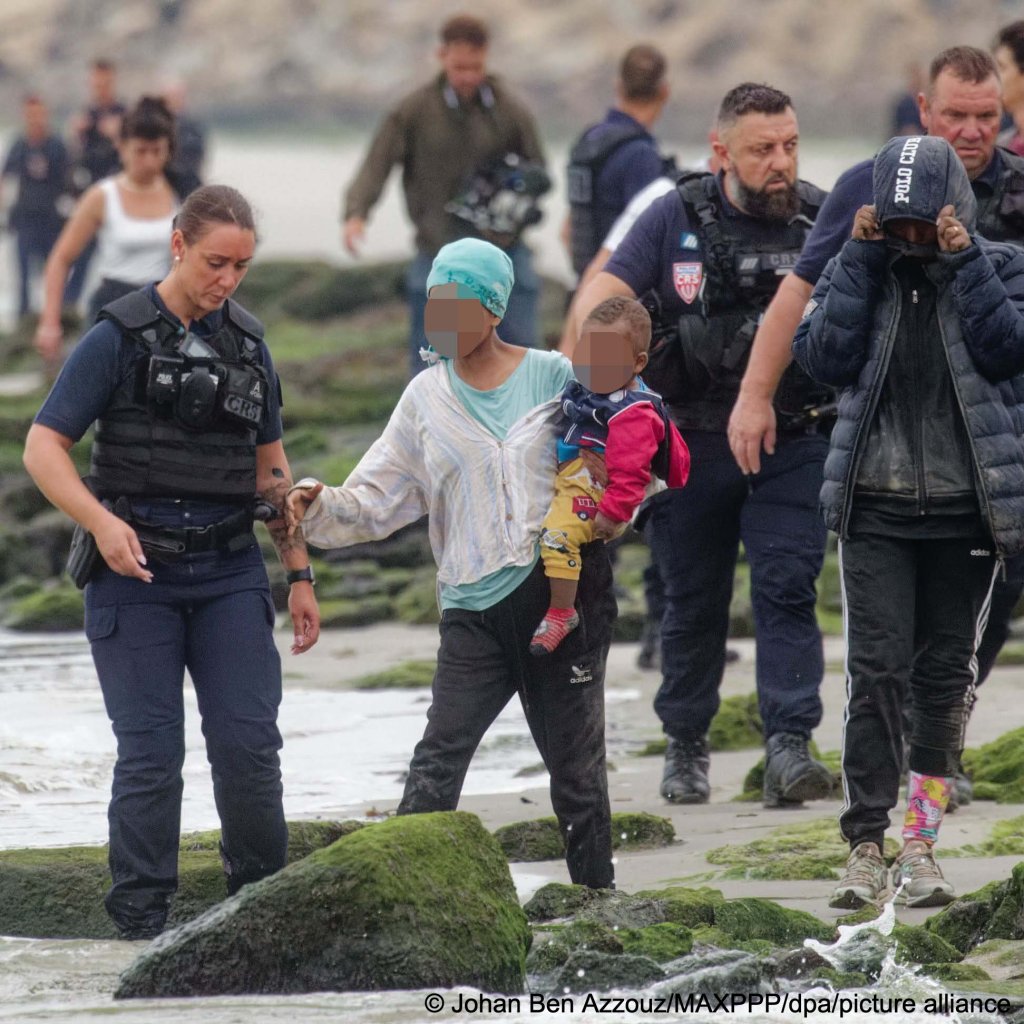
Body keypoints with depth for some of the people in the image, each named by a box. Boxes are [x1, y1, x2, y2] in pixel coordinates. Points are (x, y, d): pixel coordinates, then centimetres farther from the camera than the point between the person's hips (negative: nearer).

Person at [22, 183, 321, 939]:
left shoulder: (248, 342, 11)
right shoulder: (119, 337, -5)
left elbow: (272, 469, 19)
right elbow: (43, 446, -8)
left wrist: (300, 574, 15)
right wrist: (102, 521, -24)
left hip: (230, 573, 4)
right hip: (137, 573, -4)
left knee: (250, 741, -4)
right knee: (151, 754, -4)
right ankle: (140, 920, 4)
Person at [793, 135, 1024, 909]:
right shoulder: (860, 272, 5)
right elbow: (825, 358, -9)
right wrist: (861, 260, -11)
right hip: (878, 505, 0)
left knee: (947, 676, 6)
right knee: (875, 672, -8)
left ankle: (921, 845, 17)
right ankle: (866, 844, -9)